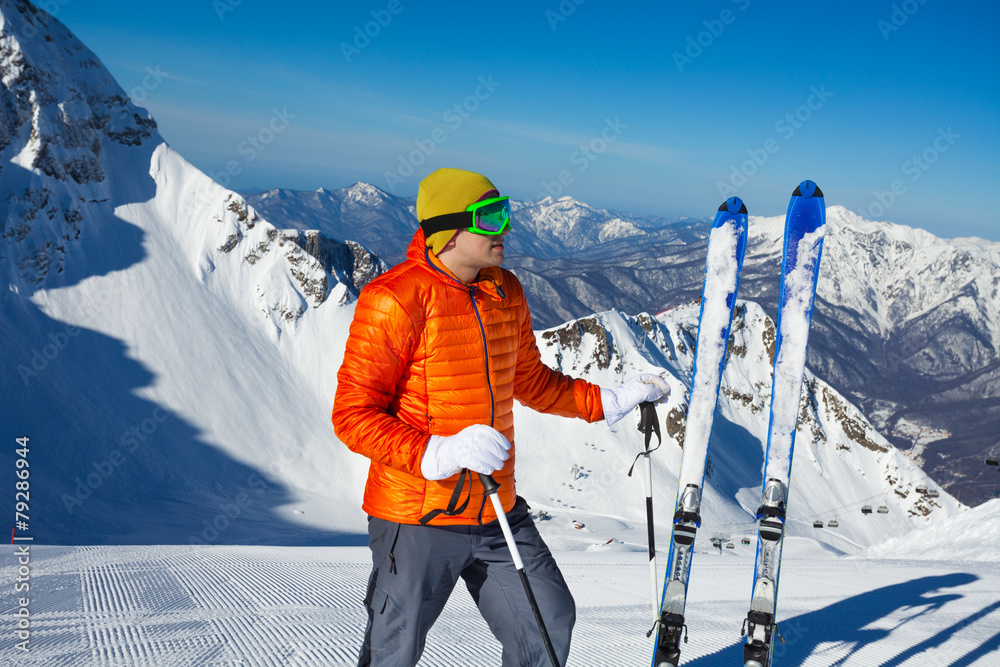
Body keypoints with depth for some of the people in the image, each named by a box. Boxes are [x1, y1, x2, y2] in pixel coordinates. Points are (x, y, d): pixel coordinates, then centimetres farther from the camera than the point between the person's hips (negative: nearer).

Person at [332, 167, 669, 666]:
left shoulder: (505, 292, 6)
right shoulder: (394, 301, -17)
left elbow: (529, 379, 21)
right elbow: (353, 415, -19)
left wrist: (611, 402, 15)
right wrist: (437, 453, -33)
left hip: (497, 511, 6)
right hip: (417, 518, -6)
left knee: (550, 623, 13)